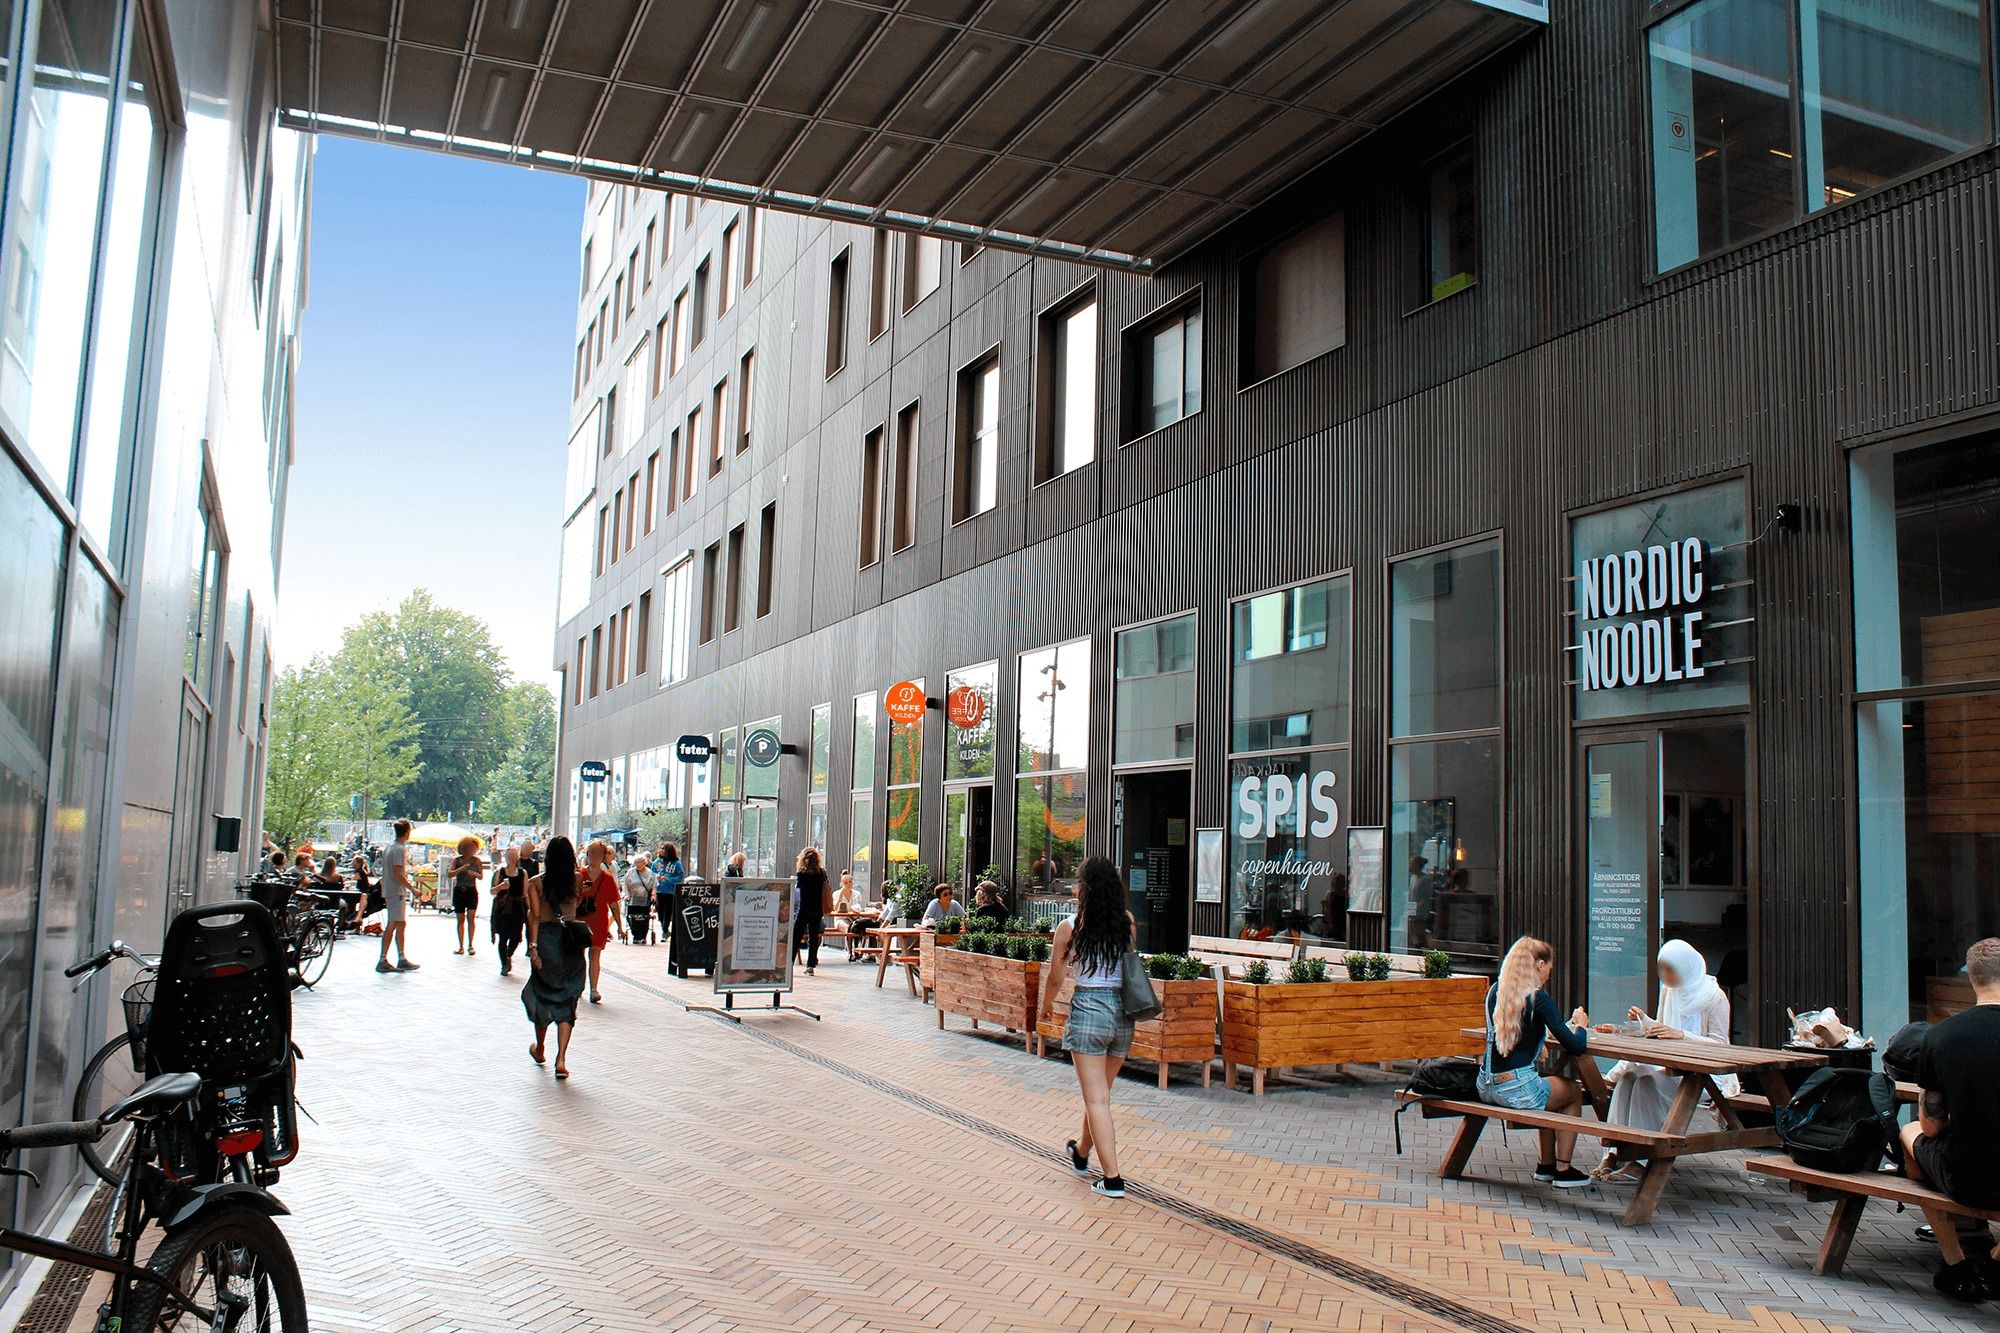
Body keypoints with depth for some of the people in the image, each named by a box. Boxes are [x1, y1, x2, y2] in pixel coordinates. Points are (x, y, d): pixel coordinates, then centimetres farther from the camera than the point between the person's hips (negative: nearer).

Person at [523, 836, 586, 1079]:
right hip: (571, 941, 0)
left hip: (546, 938, 0)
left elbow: (535, 916, -12)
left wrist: (533, 946, -15)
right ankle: (561, 1059, -7)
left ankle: (540, 1049, 36)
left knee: (542, 995, 19)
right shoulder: (577, 881, -2)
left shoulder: (536, 883, -5)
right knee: (566, 1001, 4)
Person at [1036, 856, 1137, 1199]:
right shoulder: (1127, 923, 1)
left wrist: (1044, 1008, 23)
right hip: (1123, 1010, 5)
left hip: (1088, 1008, -4)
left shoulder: (1069, 927, -7)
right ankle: (1082, 1152, 42)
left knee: (1096, 1098, 1)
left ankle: (1113, 1179, -1)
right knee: (1100, 1092, 21)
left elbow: (1054, 977, 4)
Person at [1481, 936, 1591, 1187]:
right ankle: (1563, 1170, 24)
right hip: (1517, 1090, -7)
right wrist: (1581, 1027, 10)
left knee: (1549, 1088, 33)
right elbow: (1575, 1046, -12)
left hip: (1486, 1088, 7)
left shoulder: (1495, 992, 7)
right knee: (1574, 1092, 23)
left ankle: (1546, 1165, 38)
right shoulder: (1538, 998, -13)